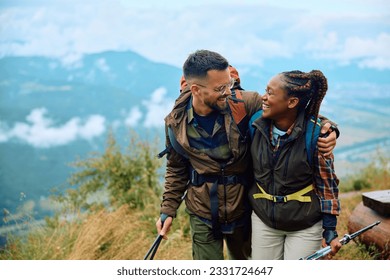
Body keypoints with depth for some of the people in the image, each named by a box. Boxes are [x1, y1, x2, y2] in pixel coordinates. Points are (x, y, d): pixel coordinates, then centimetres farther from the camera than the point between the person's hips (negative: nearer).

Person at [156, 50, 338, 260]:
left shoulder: (243, 103, -20)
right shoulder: (176, 123, -12)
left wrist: (326, 127, -29)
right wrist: (168, 210, 4)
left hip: (242, 209, 0)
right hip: (202, 215, 0)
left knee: (243, 259, 24)